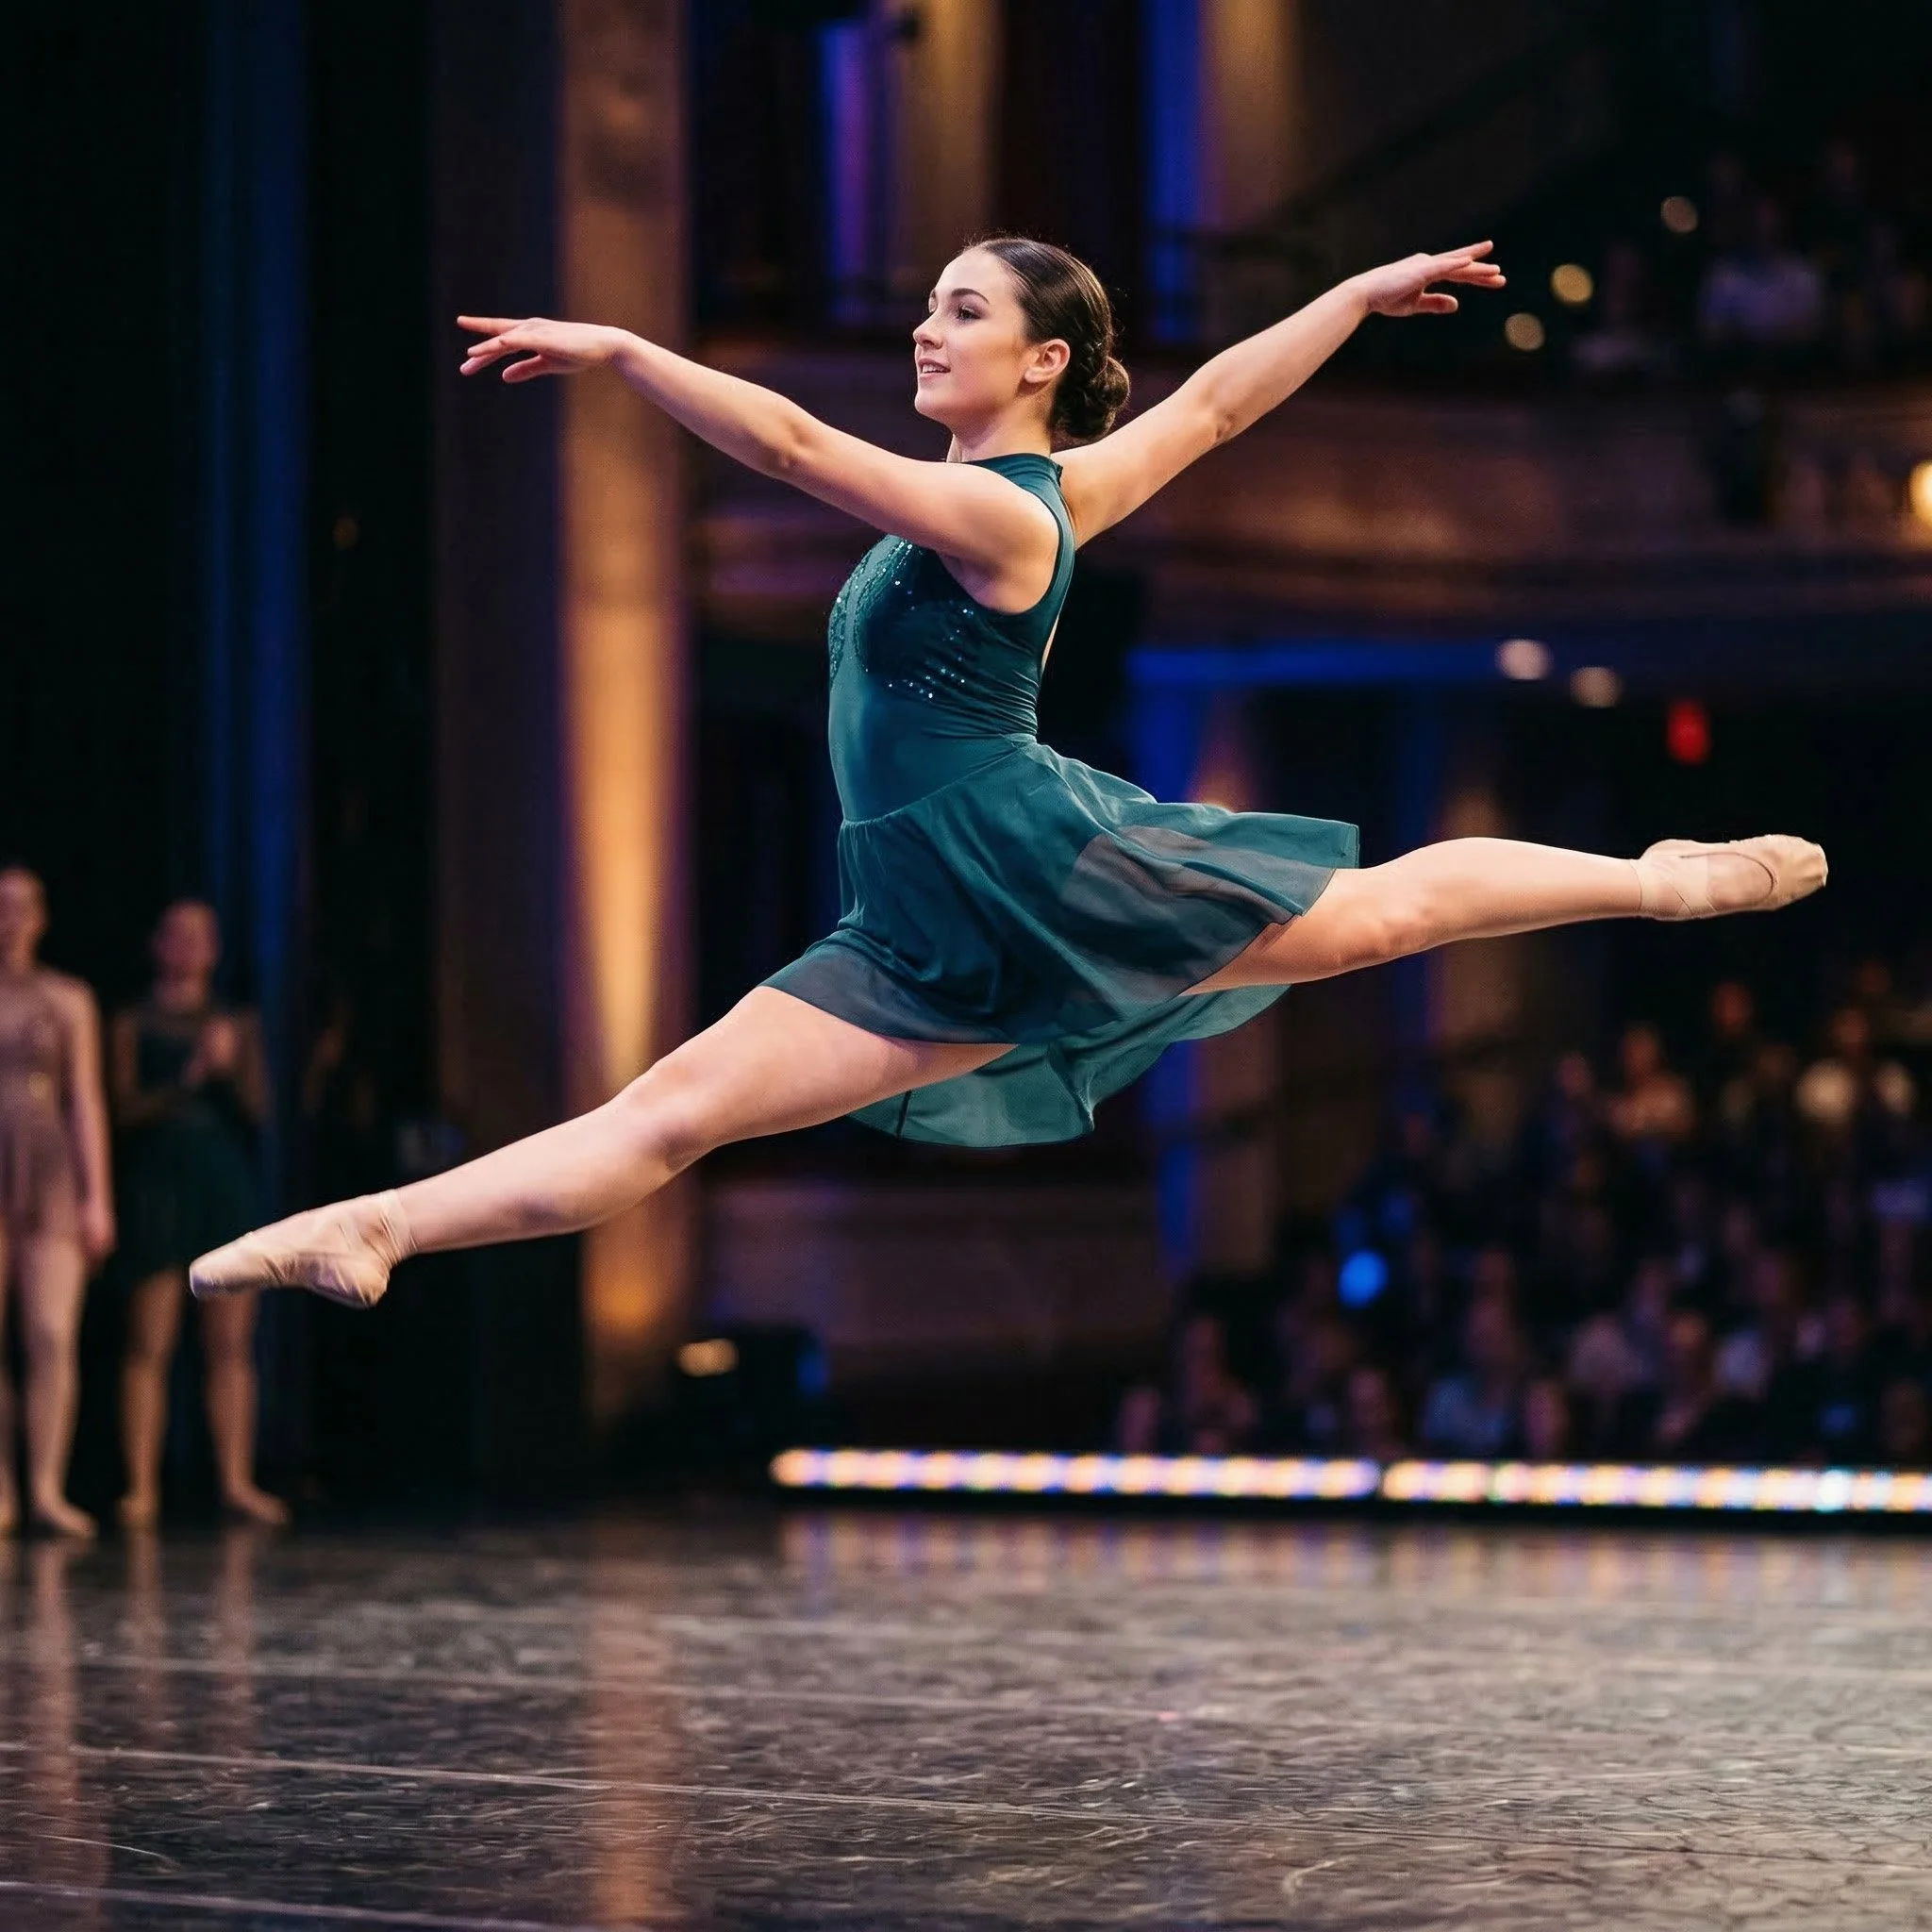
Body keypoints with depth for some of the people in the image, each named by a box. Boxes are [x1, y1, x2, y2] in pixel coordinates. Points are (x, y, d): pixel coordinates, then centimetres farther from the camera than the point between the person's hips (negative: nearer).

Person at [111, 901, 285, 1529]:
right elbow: (127, 1106, -1)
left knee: (231, 1346, -1)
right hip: (158, 1181, -3)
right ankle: (142, 1486, -9)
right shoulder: (134, 1024, 9)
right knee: (149, 1344, -8)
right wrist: (185, 1082, -16)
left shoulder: (237, 1025, 17)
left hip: (227, 1182, 3)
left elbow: (259, 1107, 9)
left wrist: (230, 1065, -9)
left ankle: (236, 1480, -2)